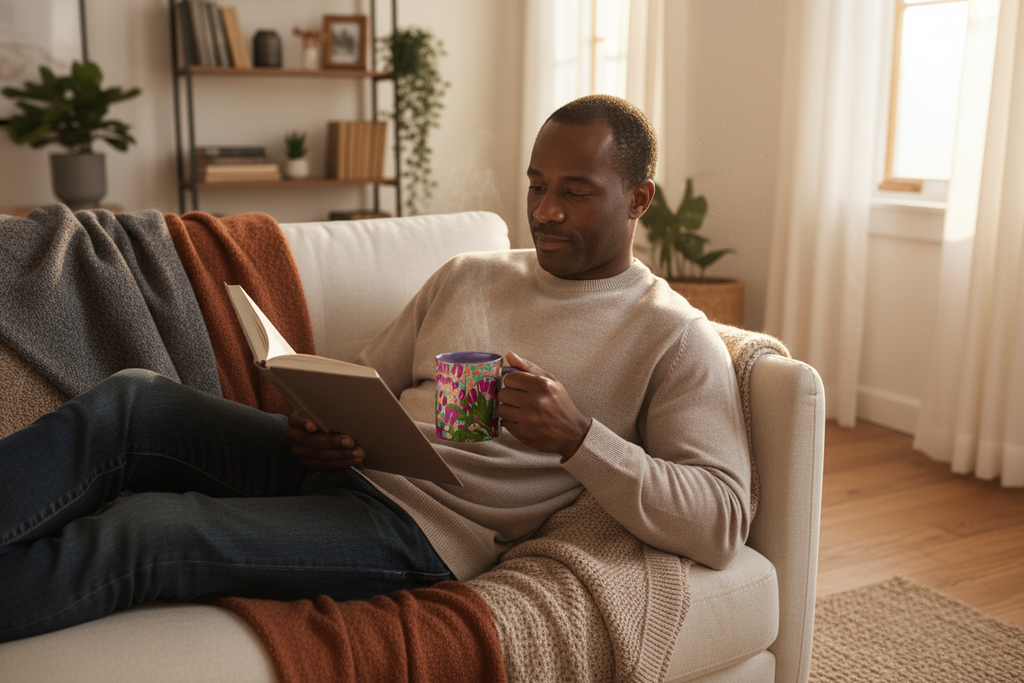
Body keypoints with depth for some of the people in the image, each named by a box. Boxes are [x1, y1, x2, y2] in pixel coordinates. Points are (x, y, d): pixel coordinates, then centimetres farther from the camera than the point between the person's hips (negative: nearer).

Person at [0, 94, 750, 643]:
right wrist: (320, 433, -5)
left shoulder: (675, 338, 0)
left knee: (144, 532, -23)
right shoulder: (467, 275, 18)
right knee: (134, 398, -17)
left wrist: (577, 437, -23)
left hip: (423, 526, -6)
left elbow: (722, 525, -10)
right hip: (339, 467, 6)